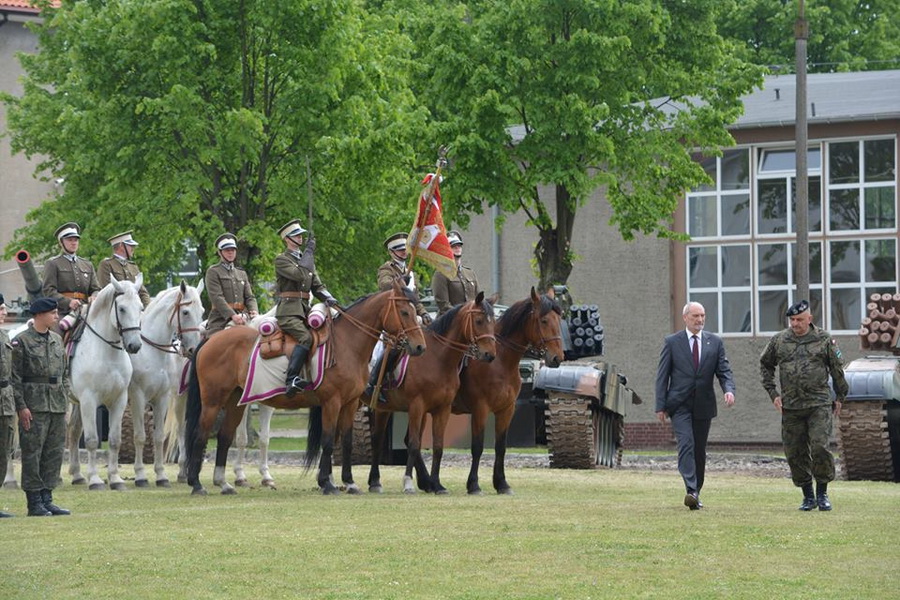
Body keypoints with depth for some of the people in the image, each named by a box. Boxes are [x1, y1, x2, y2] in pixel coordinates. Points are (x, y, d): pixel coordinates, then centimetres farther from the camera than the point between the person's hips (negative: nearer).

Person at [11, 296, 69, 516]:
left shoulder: (57, 339, 14)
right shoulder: (22, 341, -7)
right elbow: (15, 376, -10)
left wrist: (64, 401, 14)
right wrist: (21, 406, -16)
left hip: (57, 405, 7)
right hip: (34, 405, -7)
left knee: (54, 453, 7)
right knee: (32, 453, -4)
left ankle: (47, 498, 14)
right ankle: (34, 503, -1)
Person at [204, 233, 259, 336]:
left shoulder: (242, 273, 21)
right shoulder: (213, 272, 2)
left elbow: (249, 297, 13)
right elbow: (216, 297, -11)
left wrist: (254, 311, -10)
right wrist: (232, 315, -24)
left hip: (241, 320, 5)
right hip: (220, 321, -5)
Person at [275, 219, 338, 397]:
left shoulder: (306, 259, 23)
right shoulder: (281, 260, 0)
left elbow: (317, 286, 20)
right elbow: (299, 274, -17)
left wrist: (327, 298, -1)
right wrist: (309, 252, -7)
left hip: (304, 309, 8)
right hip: (288, 311, -8)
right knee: (305, 337, -30)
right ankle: (291, 380, -40)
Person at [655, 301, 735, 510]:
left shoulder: (715, 342, 8)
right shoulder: (672, 342, 2)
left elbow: (724, 371, 5)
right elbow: (662, 376, 2)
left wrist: (729, 390, -17)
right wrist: (661, 406, -4)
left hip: (704, 405, 3)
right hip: (680, 405, -3)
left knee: (699, 450, 8)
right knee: (686, 444, -18)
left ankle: (696, 493, 18)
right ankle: (691, 491, -28)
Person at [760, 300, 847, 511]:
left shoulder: (824, 340, 2)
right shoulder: (778, 341, 7)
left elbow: (837, 369, 10)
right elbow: (765, 365, 20)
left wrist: (839, 397, 12)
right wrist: (772, 393, 12)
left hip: (819, 404, -3)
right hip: (790, 407, 3)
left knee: (820, 448, -14)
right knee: (795, 453, 2)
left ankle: (822, 493, 1)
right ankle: (808, 496, 14)